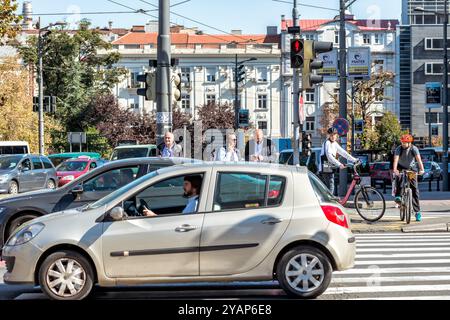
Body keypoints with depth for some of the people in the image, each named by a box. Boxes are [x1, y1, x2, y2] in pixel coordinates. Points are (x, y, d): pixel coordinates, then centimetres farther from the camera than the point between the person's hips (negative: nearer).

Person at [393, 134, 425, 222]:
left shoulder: (414, 149, -19)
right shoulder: (399, 149, -19)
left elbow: (418, 159, -32)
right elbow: (396, 159, -33)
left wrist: (421, 169, -49)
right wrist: (395, 170, -51)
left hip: (411, 169, 0)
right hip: (401, 168, 0)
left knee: (415, 190, -7)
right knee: (398, 176, -38)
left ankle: (417, 212, -4)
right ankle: (398, 196, -26)